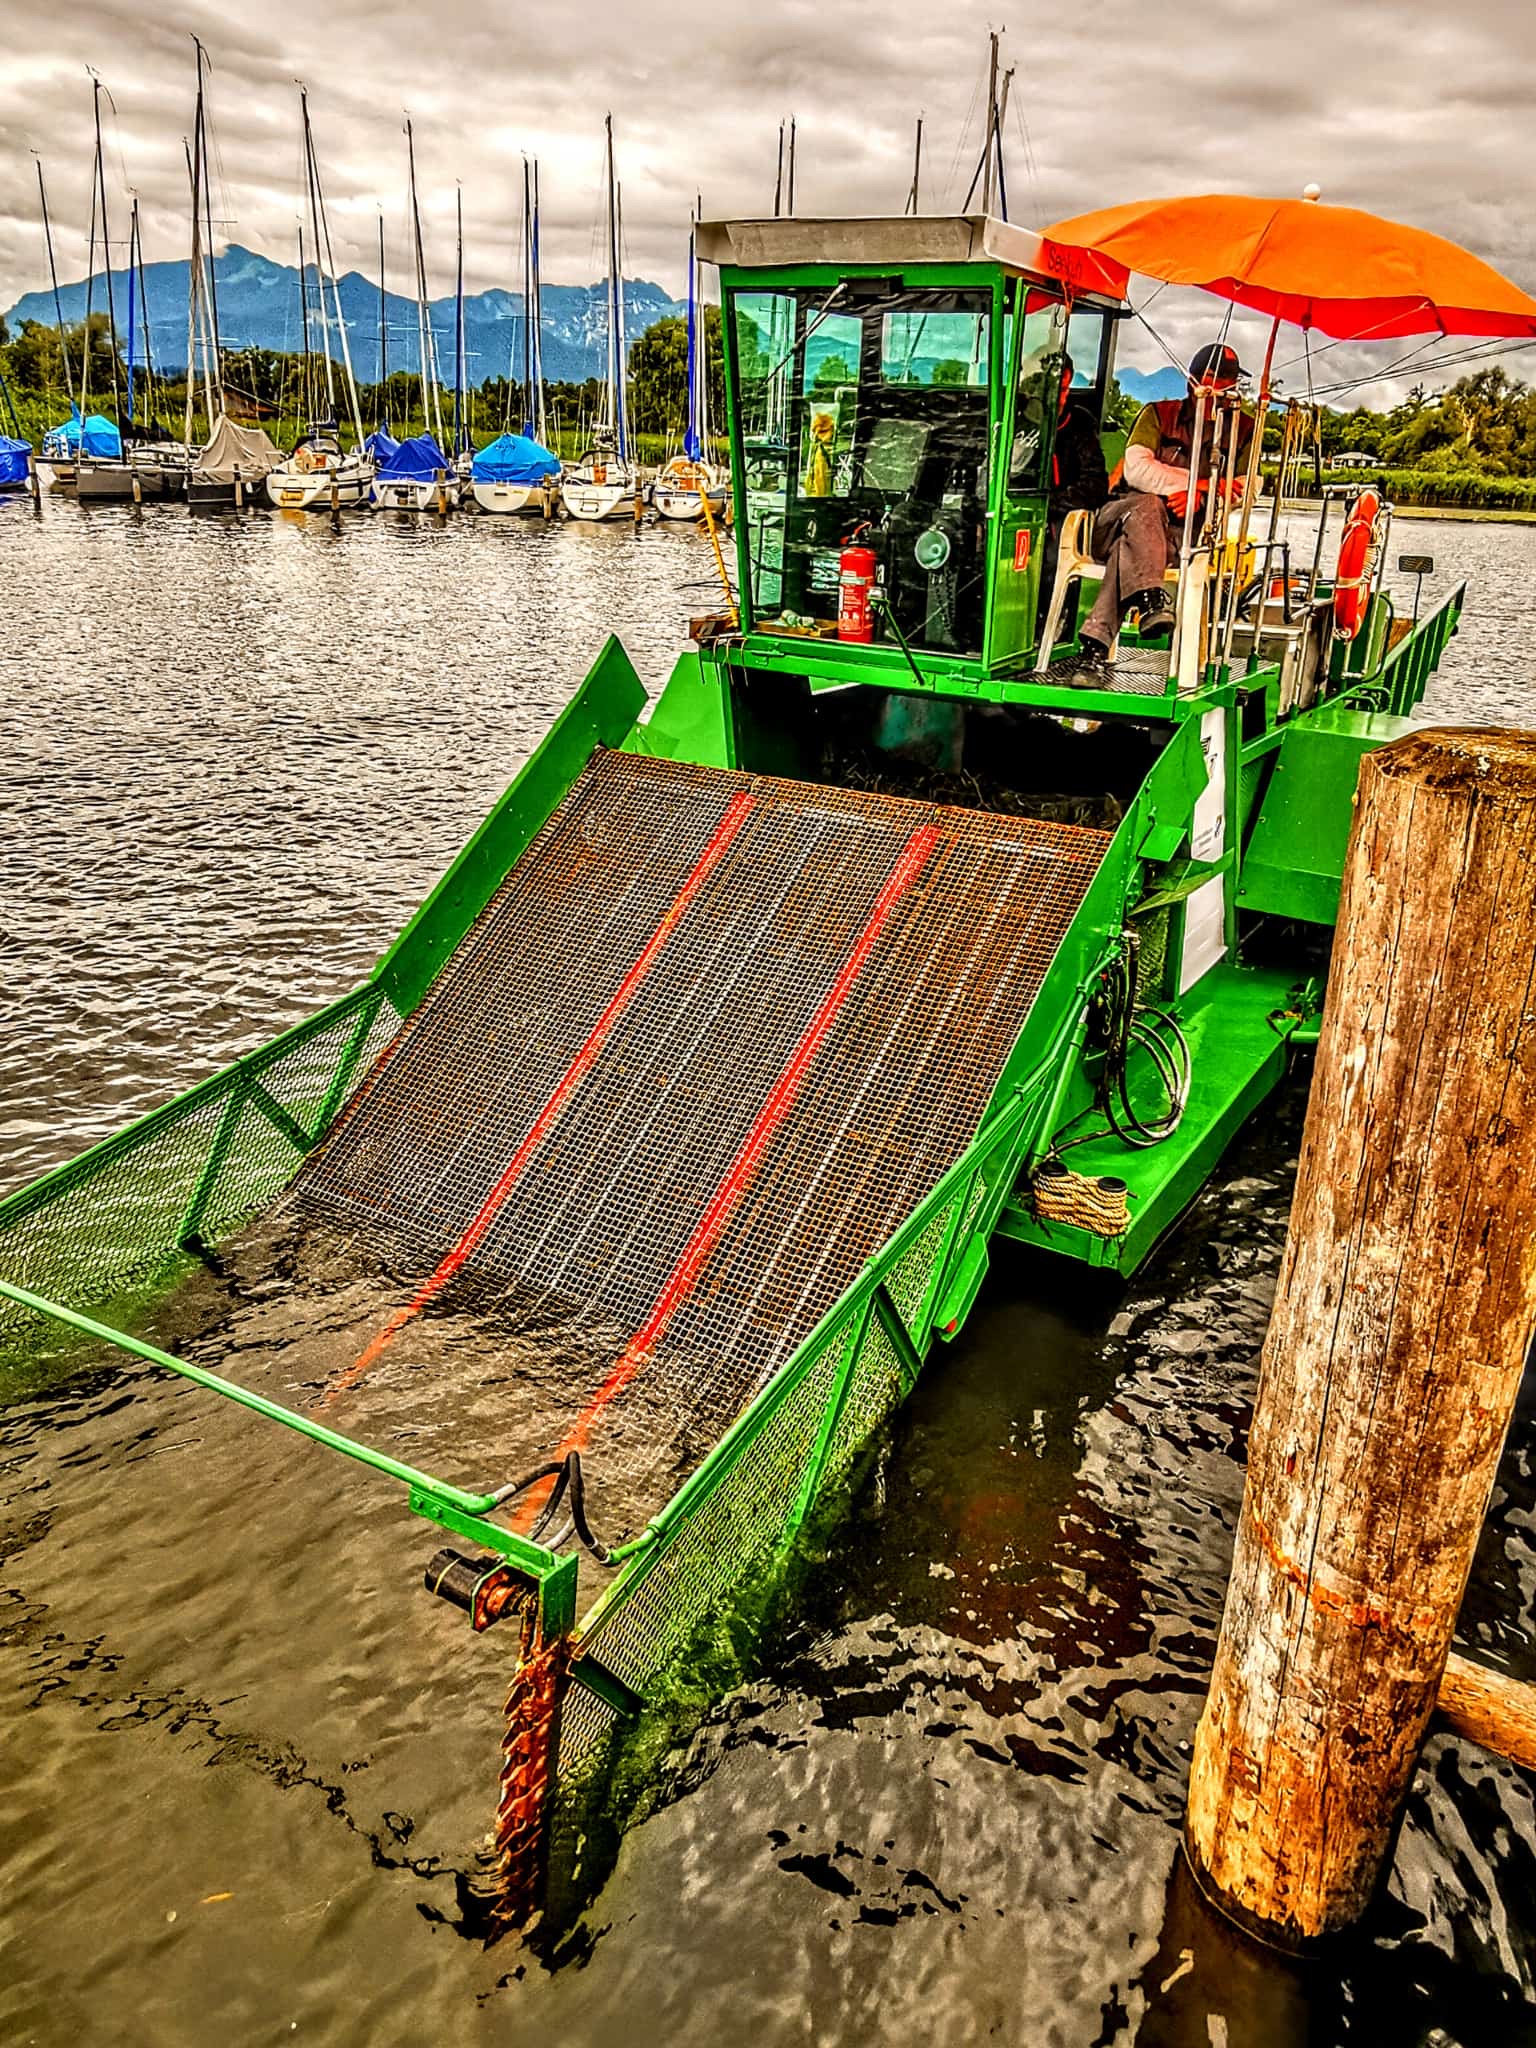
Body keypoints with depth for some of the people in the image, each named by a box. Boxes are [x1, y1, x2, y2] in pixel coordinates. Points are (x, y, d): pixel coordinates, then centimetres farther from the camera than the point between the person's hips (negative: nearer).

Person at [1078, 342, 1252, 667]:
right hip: (1121, 515, 0)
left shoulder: (1242, 430, 15)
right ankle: (1149, 599, -54)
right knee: (1146, 506, -36)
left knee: (1129, 546, -34)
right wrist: (1198, 483, -13)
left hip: (1184, 533, 0)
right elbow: (1135, 469, -6)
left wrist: (1200, 497, -15)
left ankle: (1097, 638, -46)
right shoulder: (1158, 414, 10)